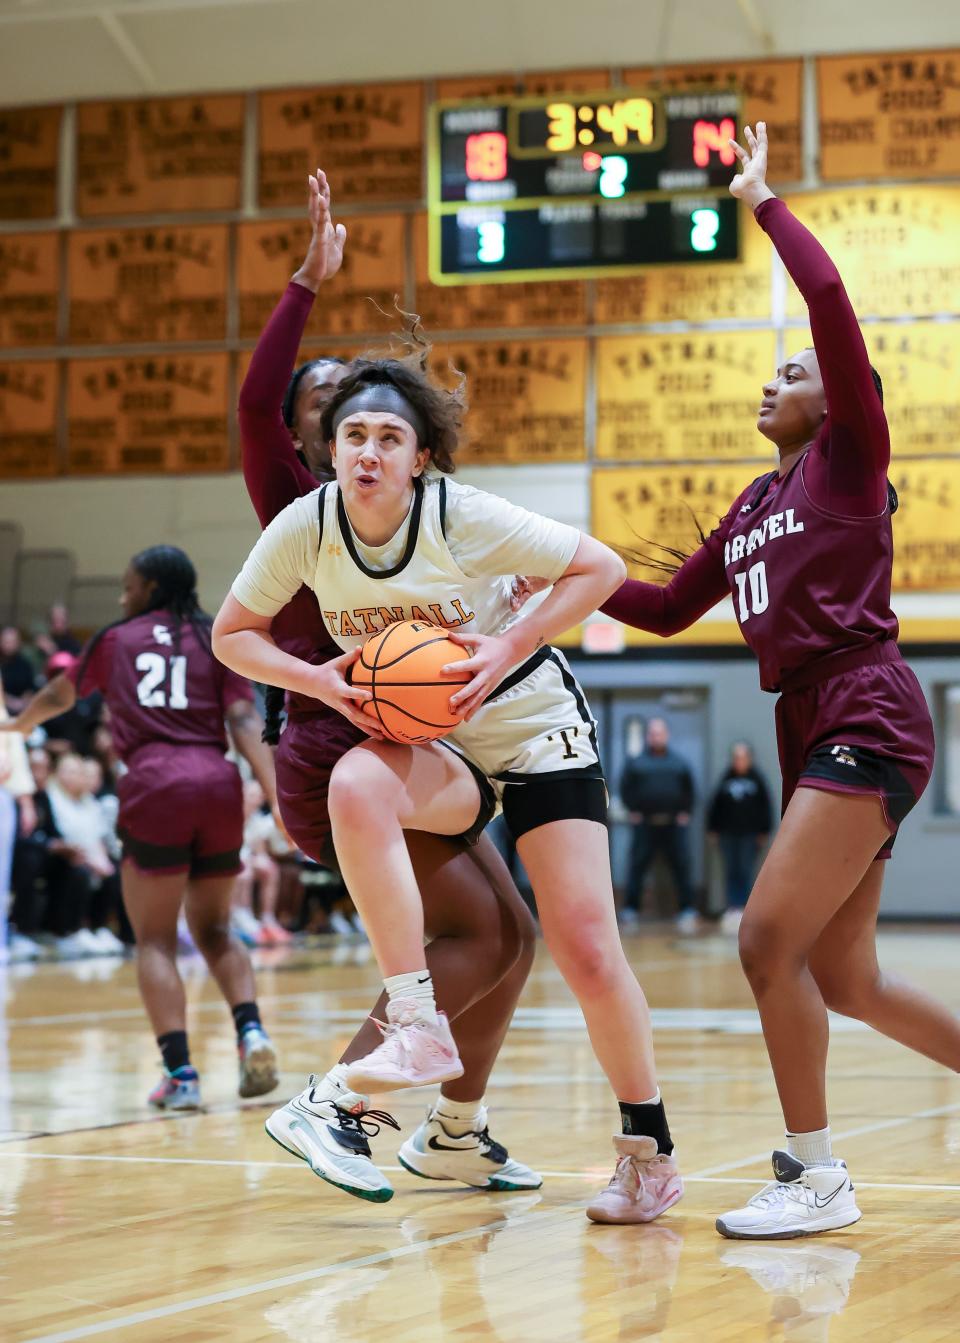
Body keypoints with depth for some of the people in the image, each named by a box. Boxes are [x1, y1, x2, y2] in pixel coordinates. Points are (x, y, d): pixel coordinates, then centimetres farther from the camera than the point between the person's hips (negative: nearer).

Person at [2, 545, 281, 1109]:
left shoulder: (116, 640, 15)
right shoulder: (218, 641, 15)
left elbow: (59, 696, 32)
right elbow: (244, 721, 1)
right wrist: (278, 796, -6)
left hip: (154, 786, -2)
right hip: (218, 785, 2)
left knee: (156, 941, 4)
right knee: (214, 929, 18)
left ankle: (181, 1074, -8)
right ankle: (252, 1031, -5)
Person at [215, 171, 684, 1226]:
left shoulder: (465, 517, -19)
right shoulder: (305, 527, -11)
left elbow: (602, 568, -12)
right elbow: (233, 634, 1)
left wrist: (508, 647, -22)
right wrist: (324, 681, -16)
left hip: (531, 724, -2)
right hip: (420, 746, 2)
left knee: (585, 949, -9)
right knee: (355, 787, -34)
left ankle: (648, 1149, 11)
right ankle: (419, 1028, -30)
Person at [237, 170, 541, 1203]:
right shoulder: (295, 499, -3)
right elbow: (254, 398, -22)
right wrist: (309, 282, -23)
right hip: (336, 756, -8)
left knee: (511, 934, 8)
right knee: (479, 929, -16)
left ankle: (456, 1135, 19)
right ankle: (329, 1103, -14)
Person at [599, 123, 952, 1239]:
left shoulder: (849, 458, 0)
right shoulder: (751, 508, 21)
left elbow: (830, 299, -12)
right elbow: (667, 611, 29)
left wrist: (762, 201, -2)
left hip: (865, 718, -9)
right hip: (811, 729, 9)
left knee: (771, 941, -14)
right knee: (845, 980, 8)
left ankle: (815, 1174, -5)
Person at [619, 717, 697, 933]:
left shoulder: (679, 763, 10)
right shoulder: (635, 763, 5)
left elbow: (689, 790, 14)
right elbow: (625, 789, 6)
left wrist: (685, 812, 5)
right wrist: (633, 811, -2)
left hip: (674, 825, 1)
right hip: (645, 825, -1)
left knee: (682, 867, -2)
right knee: (637, 867, -3)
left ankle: (687, 910, 3)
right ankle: (630, 911, 2)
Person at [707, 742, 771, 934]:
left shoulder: (756, 779, 0)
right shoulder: (726, 779, 6)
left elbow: (765, 805, 1)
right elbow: (715, 803, 10)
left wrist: (764, 832, -1)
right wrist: (712, 829, 6)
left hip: (750, 834, -3)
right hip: (728, 833, 3)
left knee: (746, 873, -5)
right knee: (731, 873, 2)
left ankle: (742, 908, -3)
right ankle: (733, 908, 4)